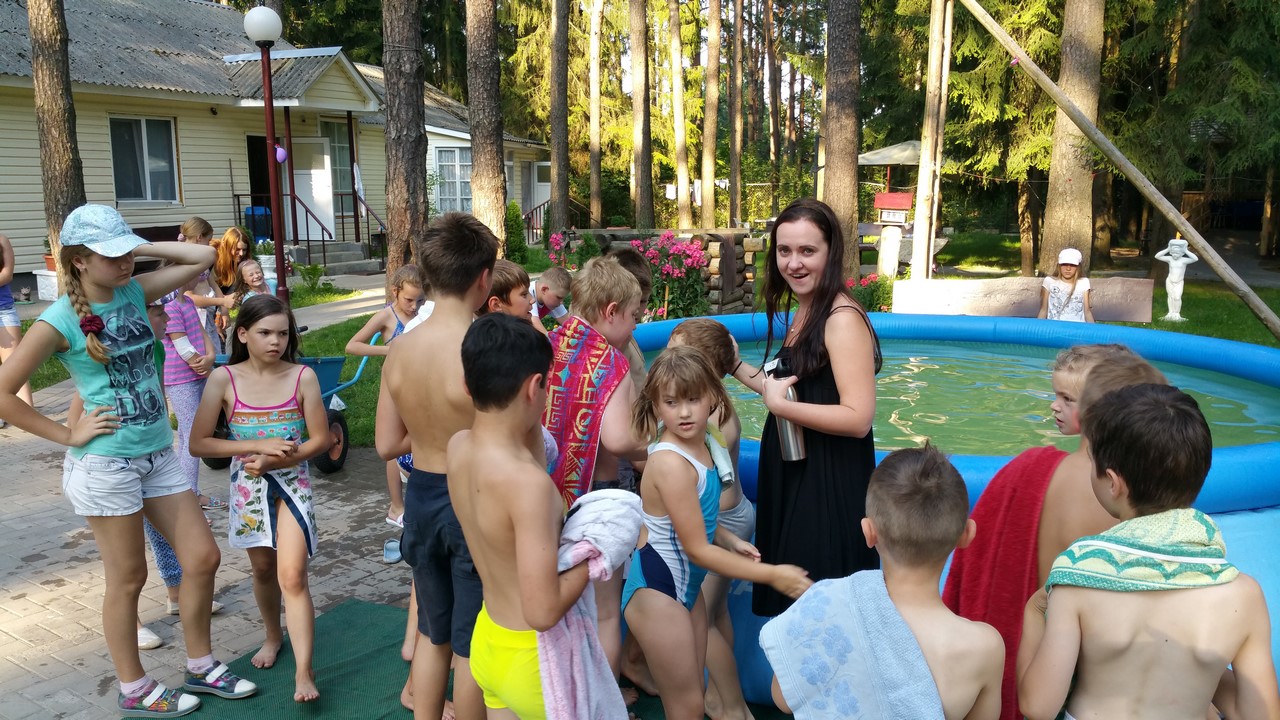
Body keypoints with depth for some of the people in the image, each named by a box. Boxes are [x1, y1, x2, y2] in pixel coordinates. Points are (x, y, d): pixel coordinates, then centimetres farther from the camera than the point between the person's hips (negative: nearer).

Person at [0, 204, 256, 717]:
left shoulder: (134, 292, 3)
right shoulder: (59, 320, -13)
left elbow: (203, 257, 6)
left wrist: (140, 249, -1)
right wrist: (68, 435, -9)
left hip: (158, 454, 6)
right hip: (105, 463, -6)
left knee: (203, 557, 8)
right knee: (128, 578, 7)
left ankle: (201, 666, 28)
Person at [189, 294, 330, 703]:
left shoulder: (302, 376, -11)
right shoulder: (224, 379, -10)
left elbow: (320, 439, -7)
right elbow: (198, 443, -11)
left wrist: (276, 459, -20)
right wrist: (257, 445, -20)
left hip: (292, 481, -2)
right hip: (248, 484, 2)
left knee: (293, 577, -9)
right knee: (263, 568, 18)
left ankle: (304, 673, -6)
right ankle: (274, 636, 43)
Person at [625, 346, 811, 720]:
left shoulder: (702, 443, -3)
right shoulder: (671, 463, -28)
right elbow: (698, 550, -22)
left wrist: (731, 541, -2)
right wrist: (771, 574, -17)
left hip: (687, 581, 8)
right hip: (656, 588, -8)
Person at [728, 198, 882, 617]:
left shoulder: (842, 318, -19)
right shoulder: (802, 312, 10)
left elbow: (857, 418, -26)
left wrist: (779, 405, -21)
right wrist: (735, 366, 12)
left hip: (830, 485, -9)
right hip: (792, 477, 9)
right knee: (791, 604, 21)